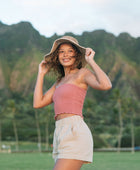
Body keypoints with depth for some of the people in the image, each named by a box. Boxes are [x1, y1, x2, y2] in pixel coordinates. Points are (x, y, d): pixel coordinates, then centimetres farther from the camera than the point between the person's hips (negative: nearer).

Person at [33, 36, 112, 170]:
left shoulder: (82, 73, 2)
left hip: (75, 135, -9)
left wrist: (91, 61, -7)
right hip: (61, 136, 9)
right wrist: (41, 74, 21)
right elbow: (38, 103, 16)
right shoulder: (60, 81, 24)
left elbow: (106, 85, -19)